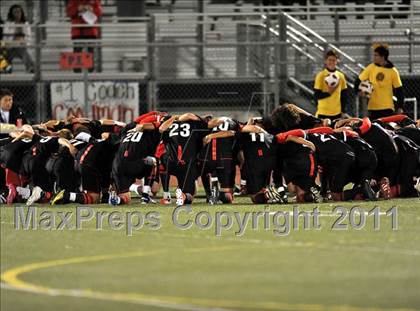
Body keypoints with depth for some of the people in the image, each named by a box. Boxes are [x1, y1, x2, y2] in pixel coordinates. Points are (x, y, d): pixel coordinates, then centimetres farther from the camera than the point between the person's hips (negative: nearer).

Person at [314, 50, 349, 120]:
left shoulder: (341, 76, 6)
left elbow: (344, 95, 12)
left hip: (337, 113, 4)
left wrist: (343, 110, 6)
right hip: (323, 113, -4)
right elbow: (317, 96, -9)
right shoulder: (321, 76, -6)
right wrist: (328, 93, -24)